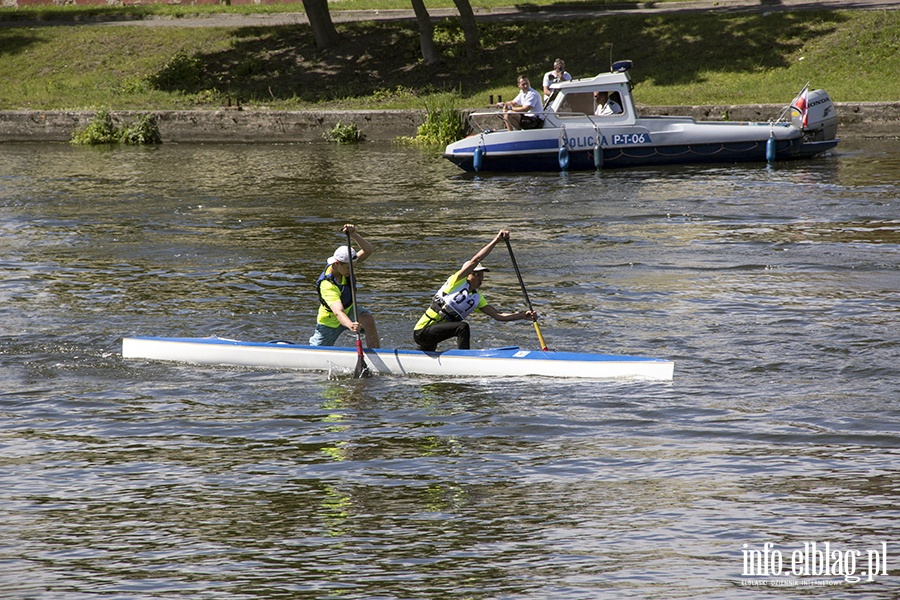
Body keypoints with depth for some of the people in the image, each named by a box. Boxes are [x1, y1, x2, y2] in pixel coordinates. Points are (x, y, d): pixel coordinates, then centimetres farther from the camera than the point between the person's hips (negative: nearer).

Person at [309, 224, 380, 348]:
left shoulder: (346, 264, -18)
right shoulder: (327, 285, -38)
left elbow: (369, 250, -28)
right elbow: (338, 312, -50)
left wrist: (353, 235, -45)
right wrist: (350, 325, -71)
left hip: (349, 310, 4)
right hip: (330, 322, -4)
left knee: (368, 320, -30)